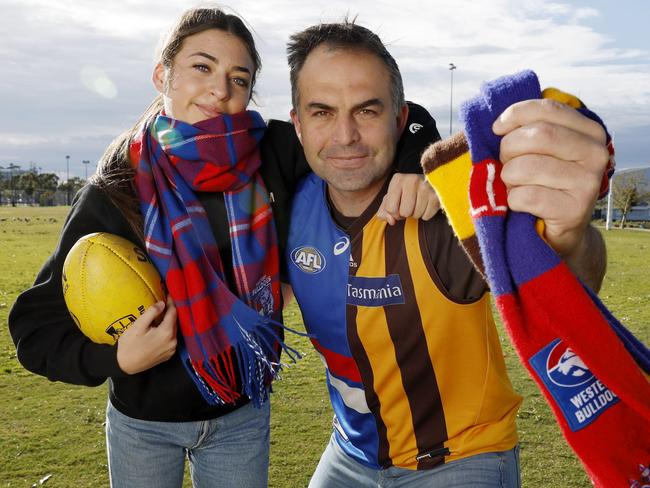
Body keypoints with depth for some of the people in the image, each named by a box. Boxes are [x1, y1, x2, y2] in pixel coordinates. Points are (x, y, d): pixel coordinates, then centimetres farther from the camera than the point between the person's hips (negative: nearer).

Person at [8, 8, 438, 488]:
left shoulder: (275, 154, -15)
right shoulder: (114, 195, -17)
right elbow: (35, 324, -11)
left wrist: (413, 169, -26)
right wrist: (115, 359, -27)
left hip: (242, 417, 1)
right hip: (143, 423, 0)